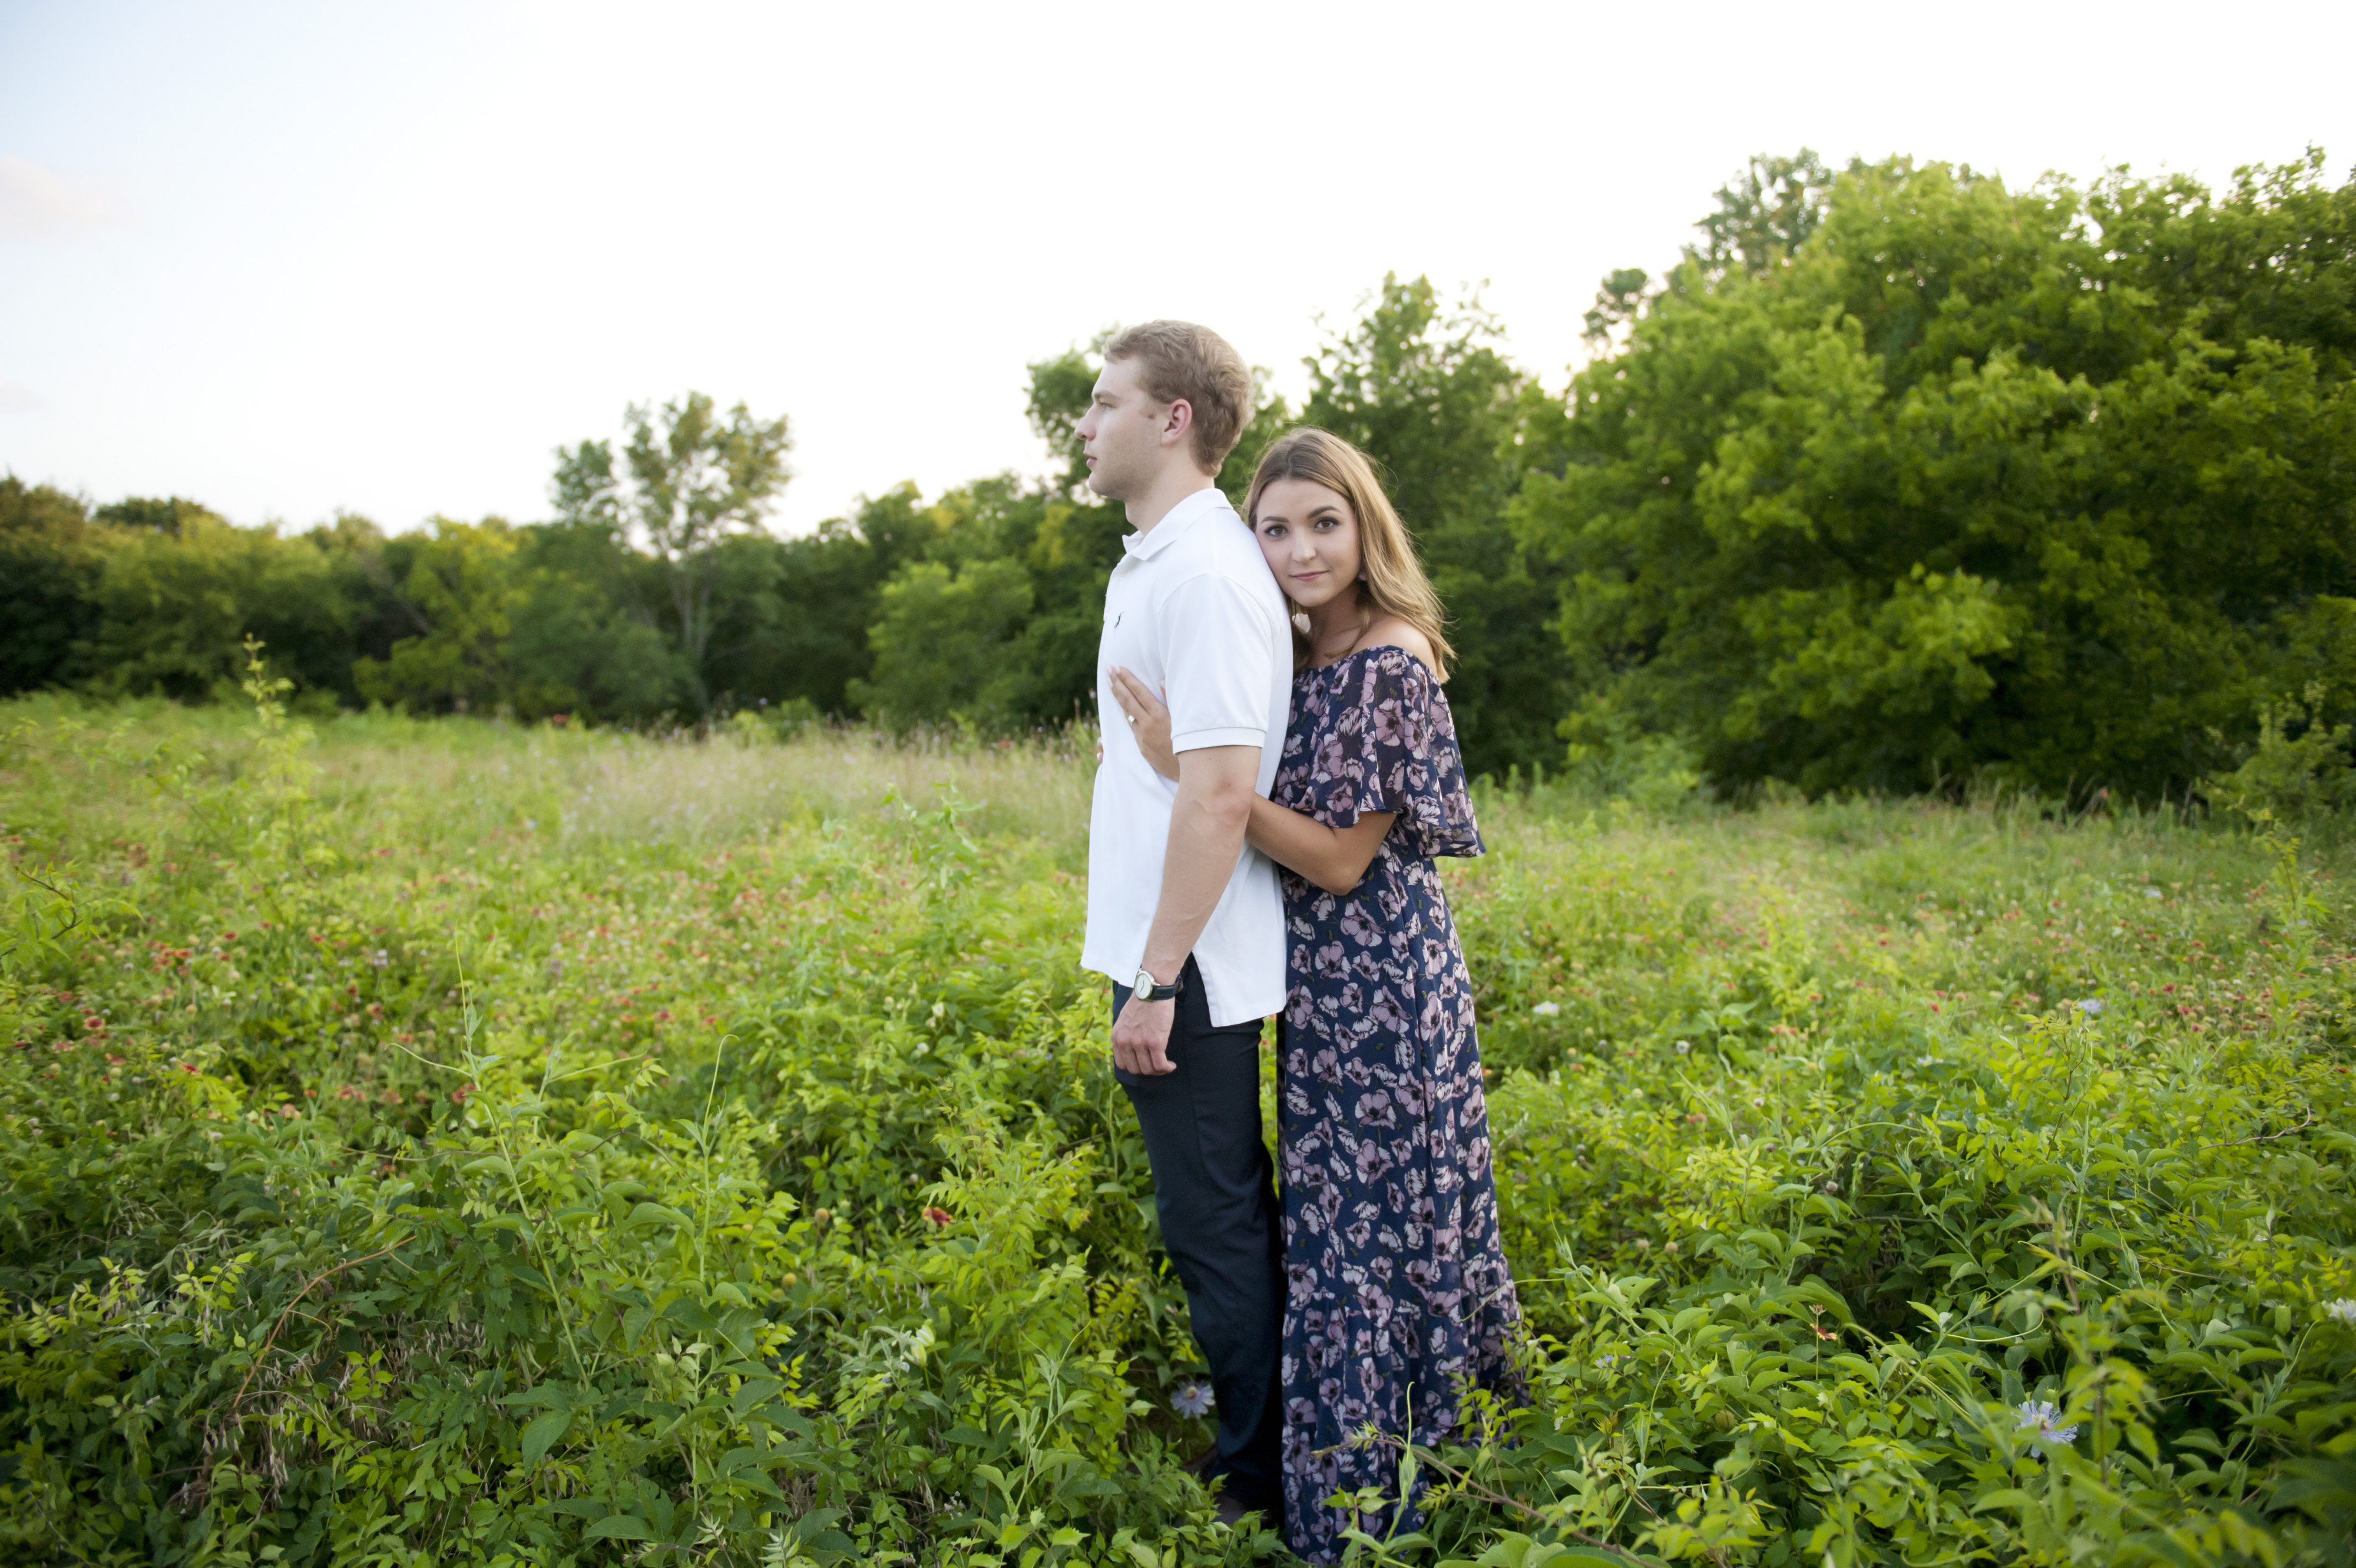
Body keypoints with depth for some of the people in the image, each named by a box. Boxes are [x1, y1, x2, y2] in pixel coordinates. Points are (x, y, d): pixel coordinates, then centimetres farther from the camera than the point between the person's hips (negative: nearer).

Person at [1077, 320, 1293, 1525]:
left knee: (1214, 1222, 3)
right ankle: (1241, 1433, 36)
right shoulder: (1151, 562, 14)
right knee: (1217, 1213, 20)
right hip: (1163, 952, 10)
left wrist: (1157, 979, -22)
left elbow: (1220, 792, -24)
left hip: (1192, 969, -10)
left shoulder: (1205, 573, -18)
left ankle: (1256, 1483, 20)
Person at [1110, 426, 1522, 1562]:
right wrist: (1176, 757, 3)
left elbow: (1341, 861, -20)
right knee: (1345, 1216, 18)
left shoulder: (1390, 663, -17)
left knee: (1372, 1217, 2)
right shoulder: (1309, 656, 10)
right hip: (1330, 981, 9)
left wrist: (1193, 769, -22)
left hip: (1377, 982, -9)